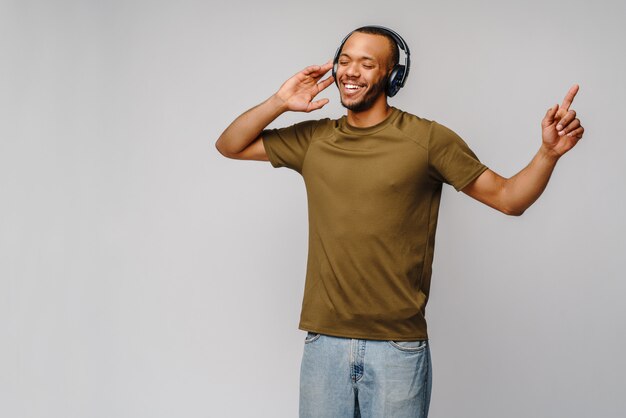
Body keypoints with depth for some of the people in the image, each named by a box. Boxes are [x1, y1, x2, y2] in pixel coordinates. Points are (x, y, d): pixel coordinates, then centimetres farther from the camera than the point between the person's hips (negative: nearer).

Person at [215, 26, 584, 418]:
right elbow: (230, 146, 14)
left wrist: (548, 153, -19)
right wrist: (279, 102, 0)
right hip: (324, 341, 3)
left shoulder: (428, 139, -2)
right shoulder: (314, 139, 8)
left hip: (399, 346, -3)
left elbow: (508, 198, -2)